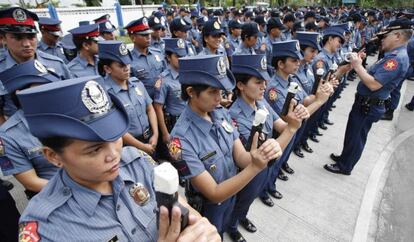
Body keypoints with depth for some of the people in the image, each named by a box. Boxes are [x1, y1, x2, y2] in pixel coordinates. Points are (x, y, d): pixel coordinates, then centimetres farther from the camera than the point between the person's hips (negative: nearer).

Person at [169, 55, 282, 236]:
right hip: (207, 207, -5)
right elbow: (214, 193, -29)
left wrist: (265, 152, -35)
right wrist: (255, 167, -41)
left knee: (221, 233, 33)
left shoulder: (222, 113, -15)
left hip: (231, 194, 5)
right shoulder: (181, 139, -35)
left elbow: (240, 157, -14)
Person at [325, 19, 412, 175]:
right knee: (352, 134, 22)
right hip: (365, 103, 10)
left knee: (356, 137, 5)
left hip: (368, 107, -10)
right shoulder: (394, 56, 10)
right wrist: (358, 65, 1)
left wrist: (357, 66, -22)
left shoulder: (397, 59, -22)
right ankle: (345, 157, 40)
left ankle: (345, 166, 22)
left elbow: (374, 84, -29)